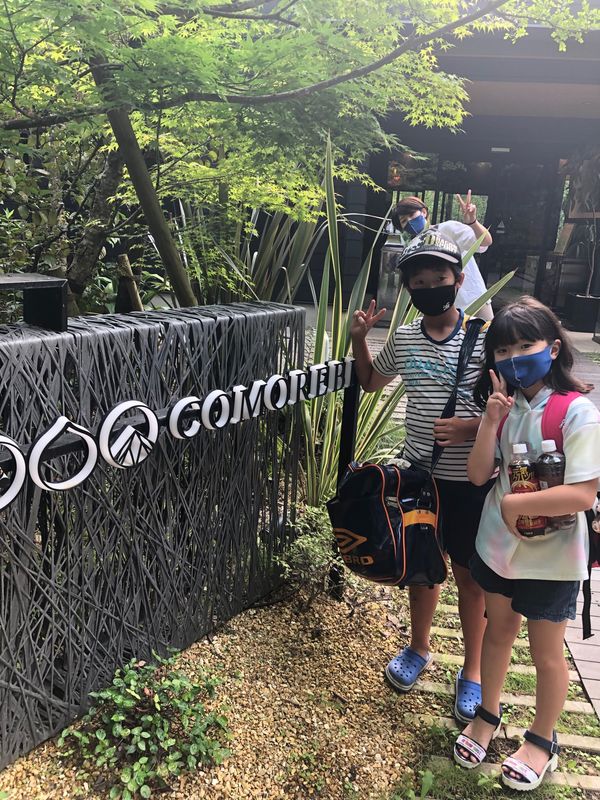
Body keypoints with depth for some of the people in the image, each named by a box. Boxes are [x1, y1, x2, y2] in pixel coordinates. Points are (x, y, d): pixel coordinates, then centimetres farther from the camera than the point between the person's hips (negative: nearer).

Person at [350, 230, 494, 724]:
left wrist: (470, 428, -26)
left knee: (469, 574, 10)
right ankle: (419, 648, 42)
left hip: (470, 480, -4)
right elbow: (371, 382, 18)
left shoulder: (483, 338, -13)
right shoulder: (403, 339, 1)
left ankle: (473, 672, 30)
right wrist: (359, 339, 3)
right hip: (419, 474, 4)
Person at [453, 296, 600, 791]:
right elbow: (479, 475, -6)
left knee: (546, 653, 14)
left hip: (551, 558, -5)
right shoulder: (505, 406, -3)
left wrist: (515, 503, -21)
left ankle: (542, 741, 38)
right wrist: (490, 421, -18)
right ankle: (487, 716, 45)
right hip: (498, 544, 5)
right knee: (498, 632, 23)